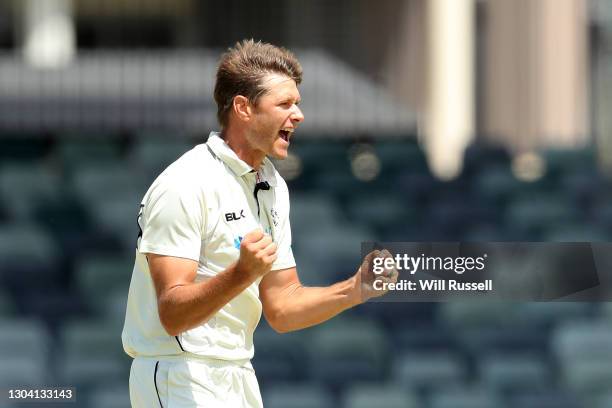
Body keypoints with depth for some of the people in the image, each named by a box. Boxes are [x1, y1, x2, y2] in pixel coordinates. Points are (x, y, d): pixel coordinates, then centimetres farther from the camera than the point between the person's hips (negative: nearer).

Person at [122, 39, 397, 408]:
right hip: (179, 378, -8)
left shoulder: (273, 186, 11)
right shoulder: (184, 186, -16)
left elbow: (282, 310, 11)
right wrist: (242, 274, -35)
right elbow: (174, 314, -22)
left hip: (239, 378, 8)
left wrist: (355, 289, -3)